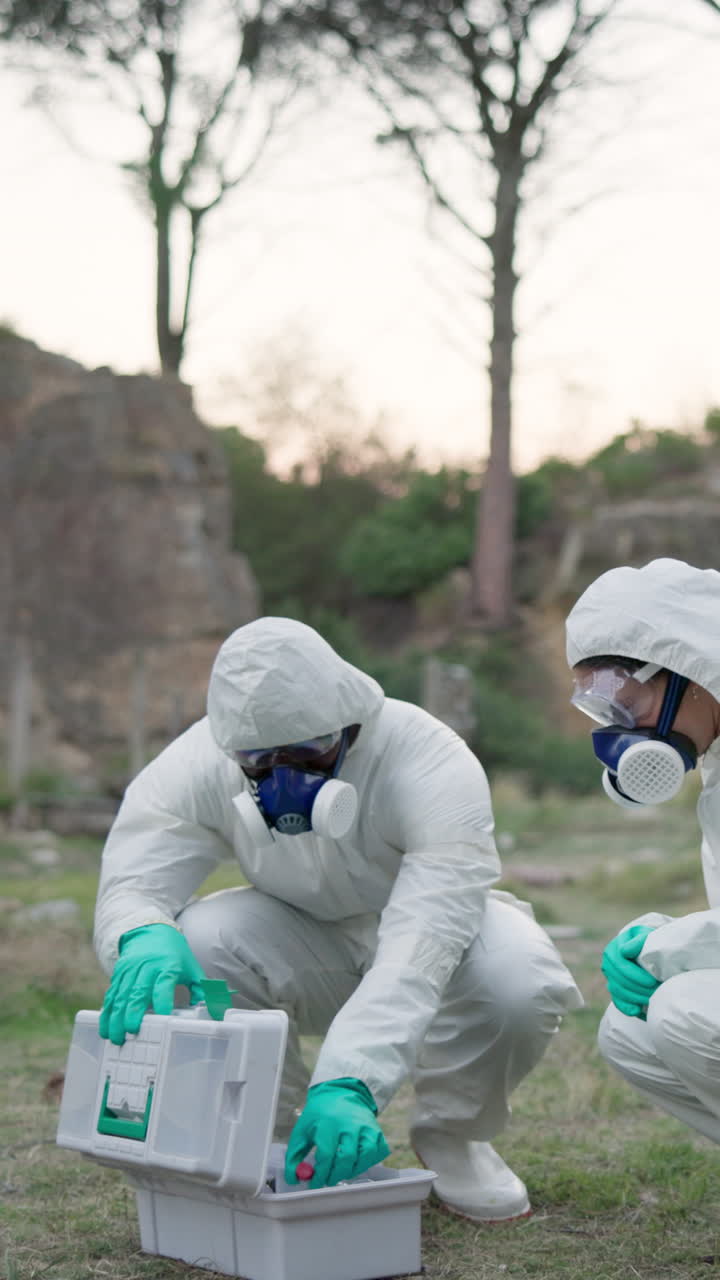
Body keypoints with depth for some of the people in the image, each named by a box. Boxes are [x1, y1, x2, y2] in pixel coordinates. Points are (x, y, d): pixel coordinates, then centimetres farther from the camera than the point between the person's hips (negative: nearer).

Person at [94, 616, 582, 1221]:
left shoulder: (432, 767, -34)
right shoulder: (195, 765, -23)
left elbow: (421, 950, -43)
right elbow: (131, 884, -24)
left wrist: (349, 1083, -57)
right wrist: (144, 938, -52)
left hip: (428, 924, -2)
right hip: (304, 942, 2)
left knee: (522, 982, -35)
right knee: (191, 947, -30)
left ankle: (451, 1136, -1)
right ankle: (282, 1133, -2)